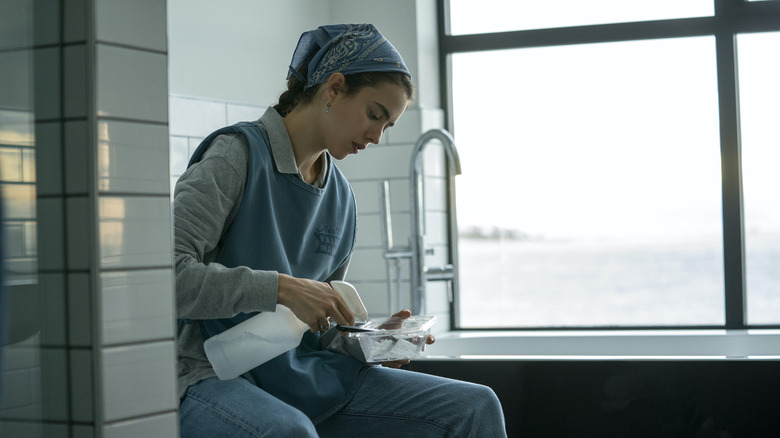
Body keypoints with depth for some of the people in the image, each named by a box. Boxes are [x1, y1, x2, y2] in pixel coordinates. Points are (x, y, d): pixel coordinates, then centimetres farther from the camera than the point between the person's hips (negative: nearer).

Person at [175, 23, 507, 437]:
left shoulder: (340, 196, 13)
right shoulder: (239, 154, -10)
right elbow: (168, 273, -22)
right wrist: (280, 288, -26)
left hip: (308, 378, 7)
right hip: (215, 381, -7)